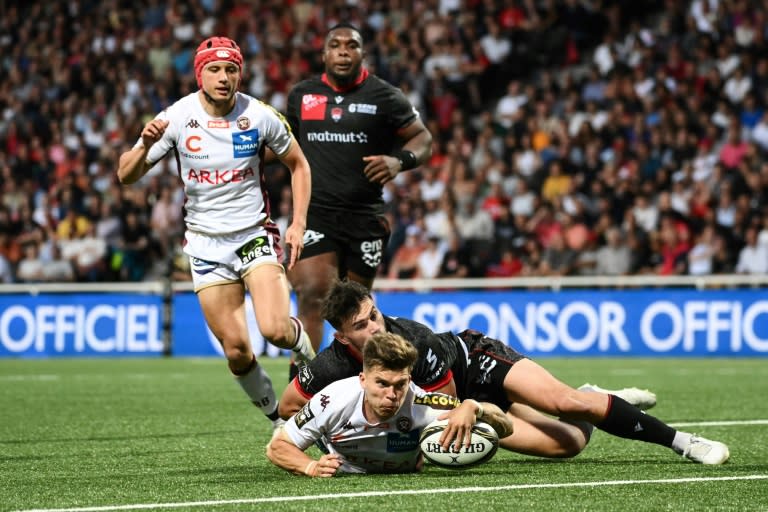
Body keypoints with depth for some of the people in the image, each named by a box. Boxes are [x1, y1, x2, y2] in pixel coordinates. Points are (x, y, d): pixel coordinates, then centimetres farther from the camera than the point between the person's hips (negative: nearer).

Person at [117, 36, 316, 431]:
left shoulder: (261, 117, -8)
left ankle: (309, 352, 14)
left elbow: (298, 164, 8)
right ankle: (277, 415, 21)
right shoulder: (177, 117, -8)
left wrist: (298, 224, -1)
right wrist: (146, 144, -27)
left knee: (275, 329, -21)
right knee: (236, 350, -3)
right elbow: (126, 176, -6)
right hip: (206, 243, 1)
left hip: (255, 235, -1)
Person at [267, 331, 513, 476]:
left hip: (404, 472, 0)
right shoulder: (334, 400, -43)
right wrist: (311, 467, -49)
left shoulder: (421, 404, -45)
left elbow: (504, 427, -42)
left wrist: (471, 408, -63)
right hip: (344, 472, 0)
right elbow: (276, 446, -29)